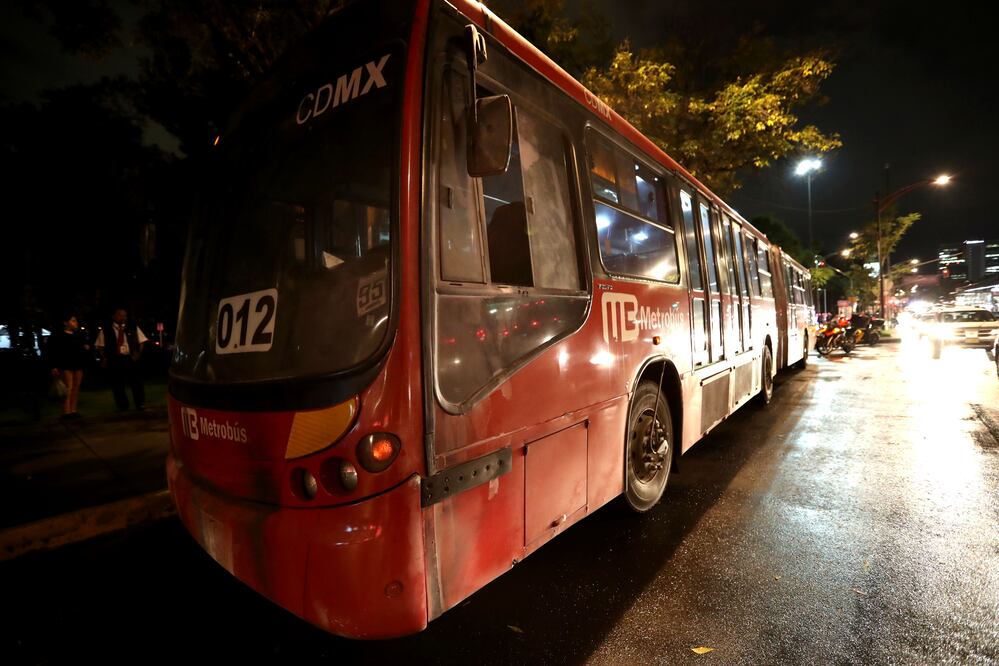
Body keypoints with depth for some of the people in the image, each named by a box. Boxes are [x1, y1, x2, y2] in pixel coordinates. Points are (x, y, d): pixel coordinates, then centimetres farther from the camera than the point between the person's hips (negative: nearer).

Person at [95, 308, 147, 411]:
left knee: (136, 382, 2)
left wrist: (138, 353, -4)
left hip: (131, 358, 0)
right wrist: (104, 358, -4)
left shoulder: (133, 328, 6)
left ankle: (140, 404, 10)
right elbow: (100, 346, 7)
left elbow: (141, 341, 9)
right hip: (114, 359, 0)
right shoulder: (105, 329, 4)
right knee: (117, 384, 6)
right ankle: (122, 406, 17)